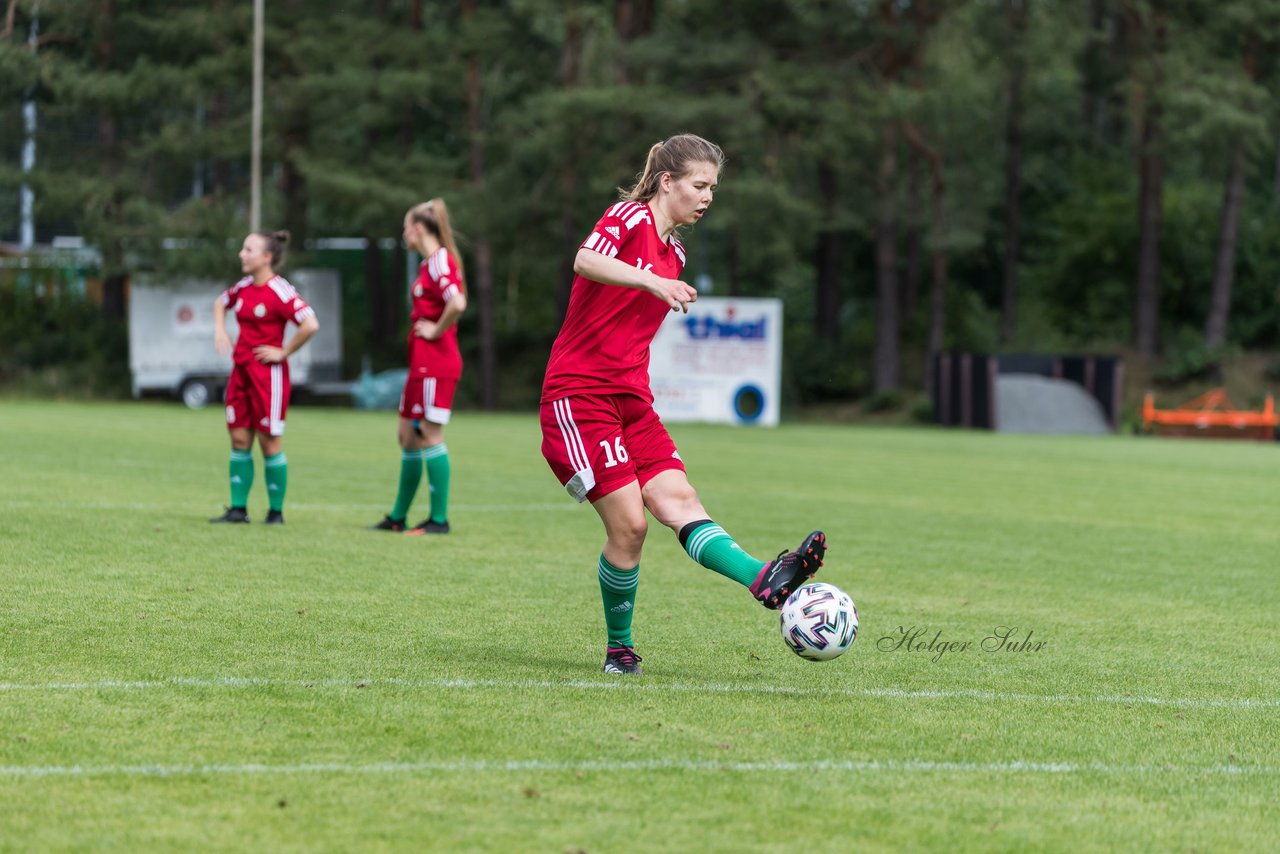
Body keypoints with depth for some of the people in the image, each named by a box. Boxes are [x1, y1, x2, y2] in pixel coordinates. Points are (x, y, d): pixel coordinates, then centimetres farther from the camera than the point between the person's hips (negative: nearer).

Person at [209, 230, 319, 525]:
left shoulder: (279, 291, -16)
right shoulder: (243, 287, 8)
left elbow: (310, 324, -24)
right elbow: (221, 303, 30)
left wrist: (284, 352, -16)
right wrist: (220, 330, 13)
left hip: (268, 373, -7)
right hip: (241, 369, 7)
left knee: (269, 442, -1)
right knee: (239, 440, 6)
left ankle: (276, 511, 9)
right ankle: (238, 509, 11)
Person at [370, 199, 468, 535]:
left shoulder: (439, 261, -14)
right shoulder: (430, 263, 16)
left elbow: (458, 303, -29)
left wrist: (436, 330, -16)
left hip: (436, 365, -10)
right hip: (422, 364, 10)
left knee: (430, 436, -7)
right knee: (408, 435, 14)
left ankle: (439, 519, -3)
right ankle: (398, 516, 21)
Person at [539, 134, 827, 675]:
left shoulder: (673, 253, 19)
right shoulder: (630, 217, -6)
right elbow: (586, 261, -29)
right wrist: (653, 281, -42)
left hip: (630, 398, 7)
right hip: (578, 394, -7)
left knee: (677, 500, -13)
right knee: (628, 524, -13)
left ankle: (764, 580, -34)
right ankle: (619, 648, 1)